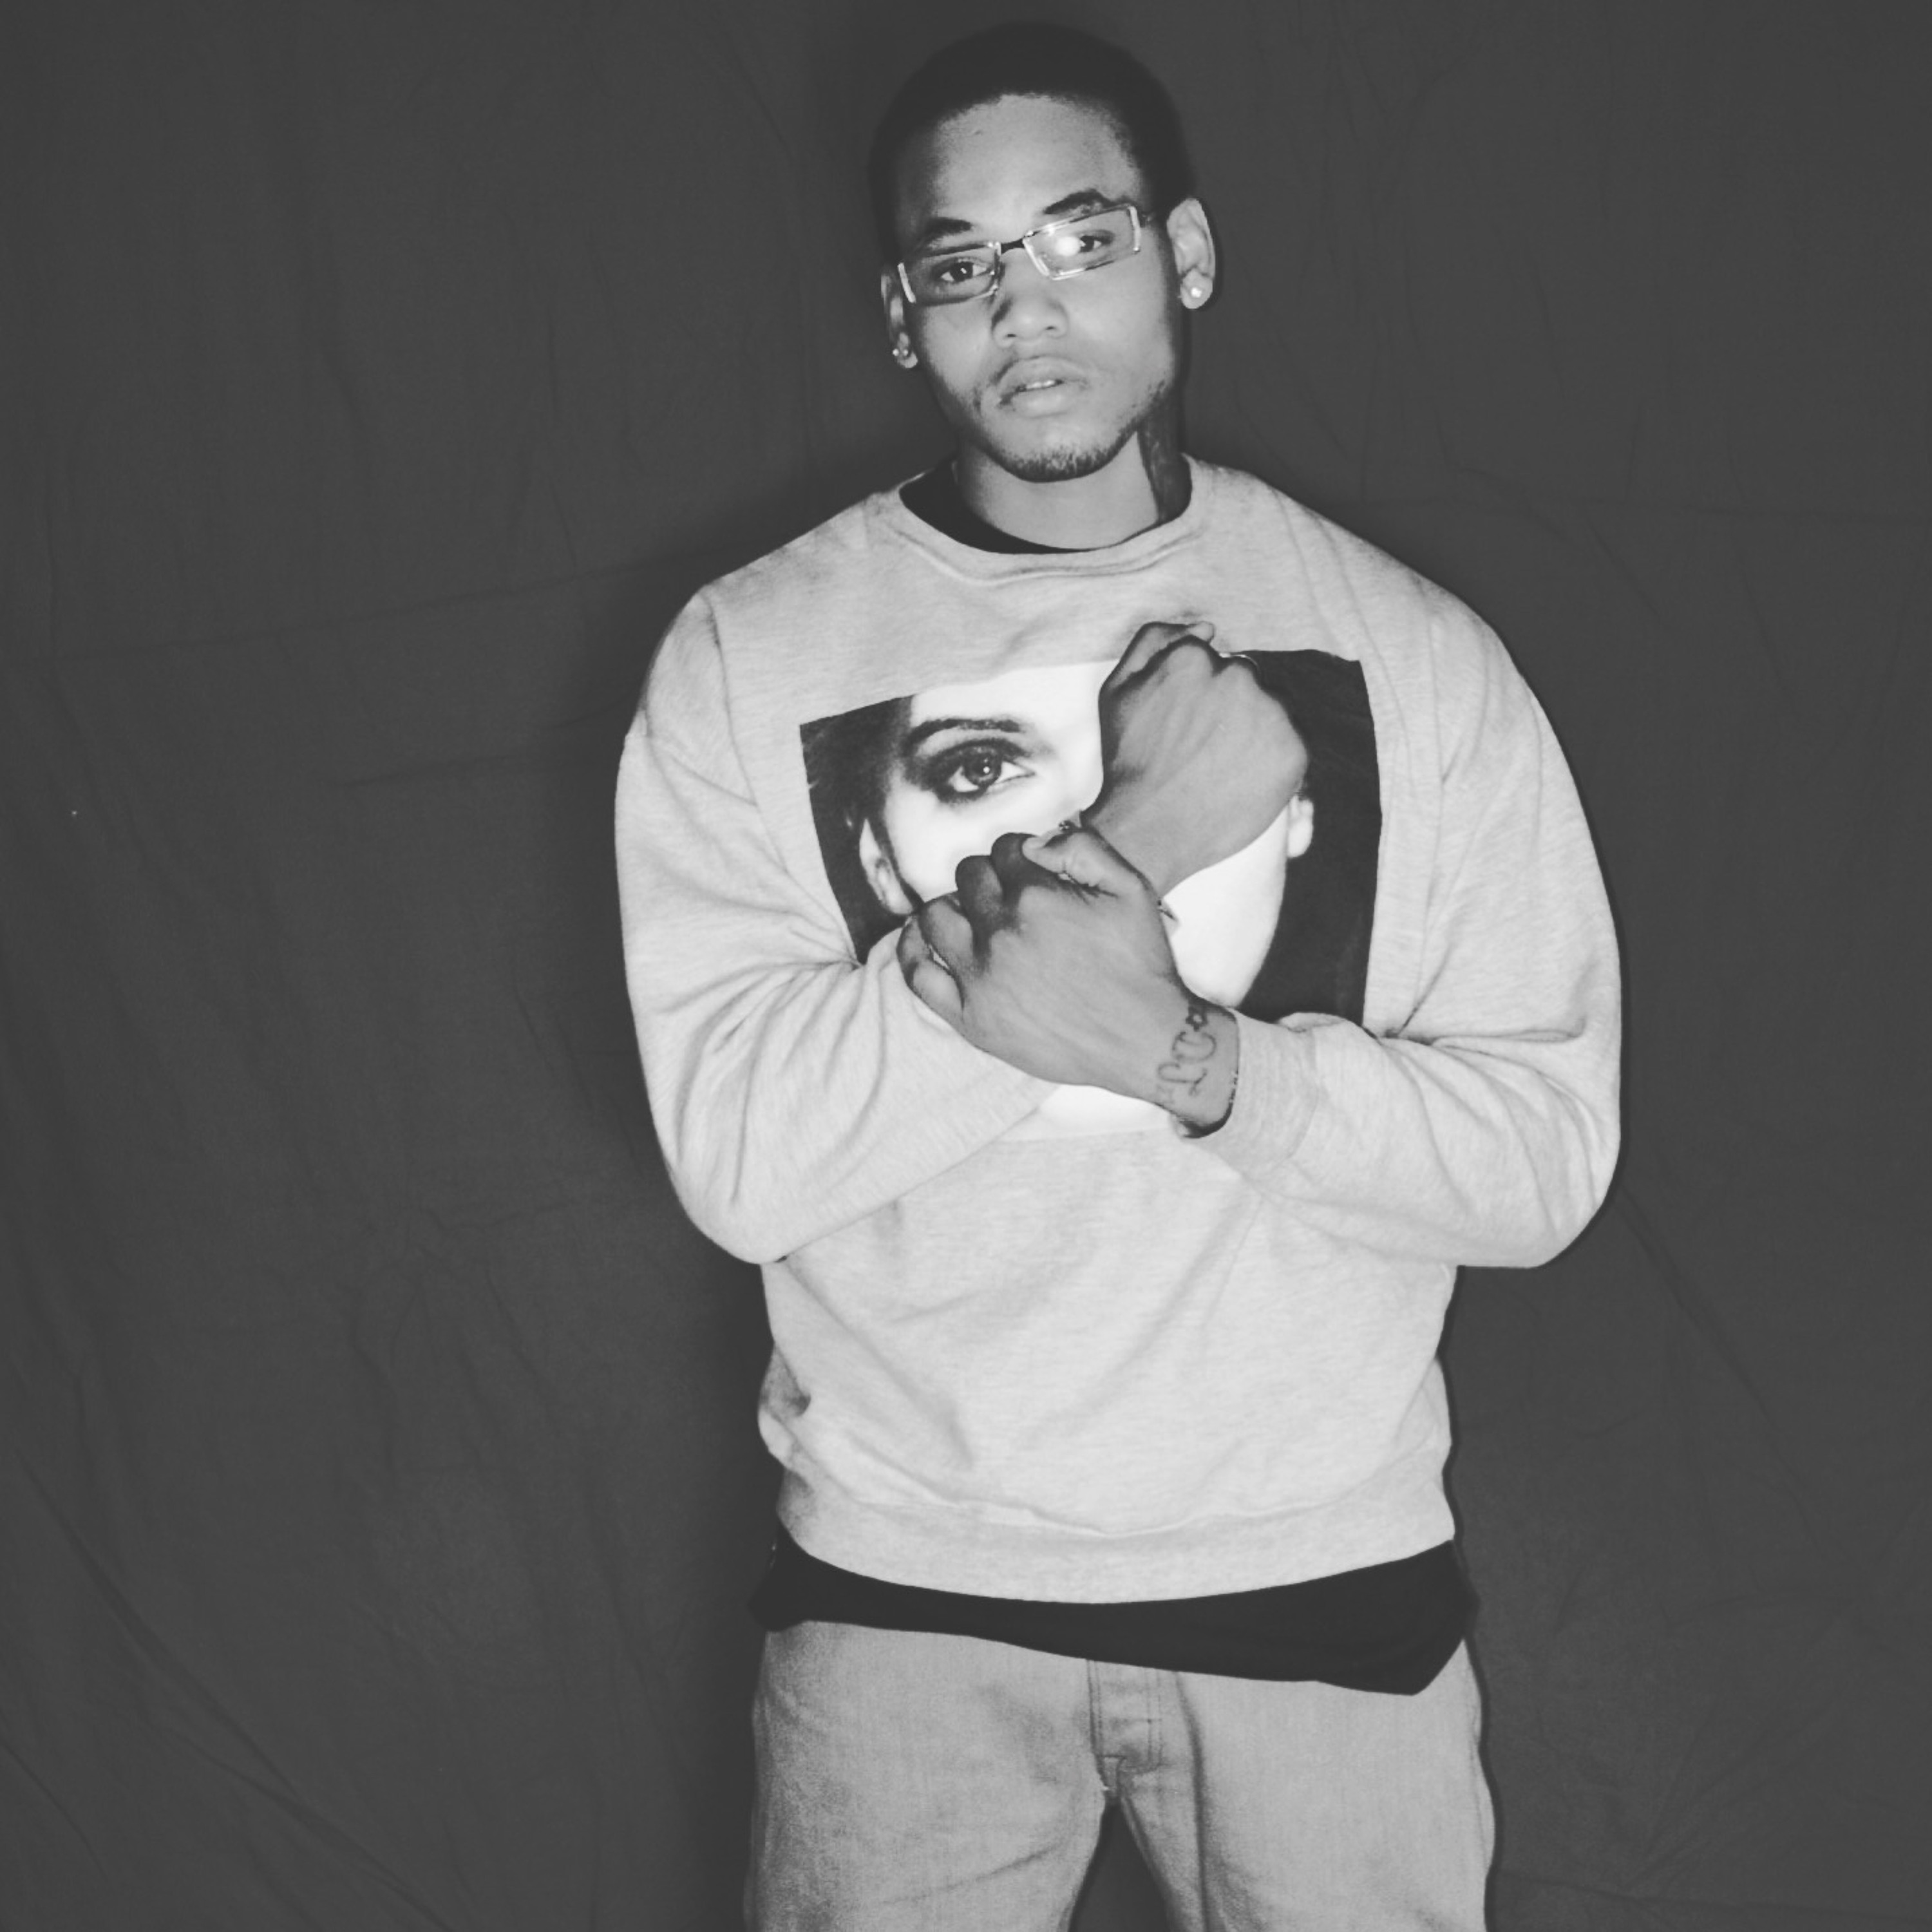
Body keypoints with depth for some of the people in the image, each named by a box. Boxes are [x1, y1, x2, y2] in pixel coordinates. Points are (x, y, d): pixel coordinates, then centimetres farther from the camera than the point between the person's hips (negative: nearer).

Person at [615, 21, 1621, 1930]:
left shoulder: (1407, 653, -4)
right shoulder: (748, 657, -6)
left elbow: (1546, 1149, -8)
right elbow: (734, 1149, -15)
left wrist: (1193, 1061, -25)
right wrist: (1121, 850, -22)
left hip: (1326, 1570, 1)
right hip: (903, 1582, 0)